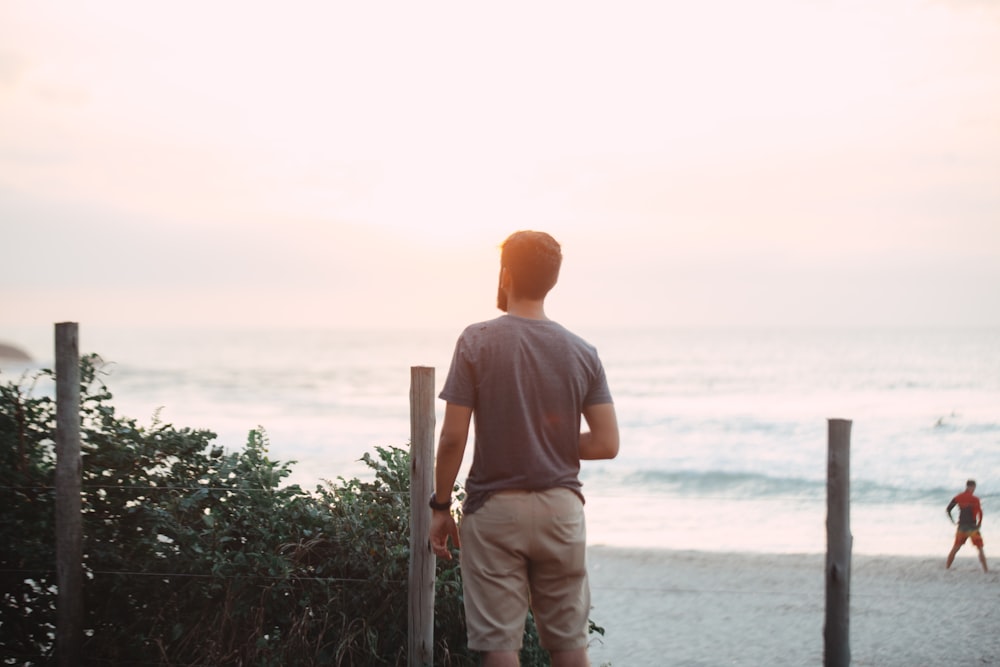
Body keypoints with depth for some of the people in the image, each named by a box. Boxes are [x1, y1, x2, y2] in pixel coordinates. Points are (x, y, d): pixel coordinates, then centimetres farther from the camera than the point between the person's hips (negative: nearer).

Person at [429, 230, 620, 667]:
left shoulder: (478, 341, -7)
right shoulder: (582, 353, 1)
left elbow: (453, 437, -10)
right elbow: (606, 444, -2)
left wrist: (440, 507, 0)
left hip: (495, 507, -3)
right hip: (561, 508, 3)